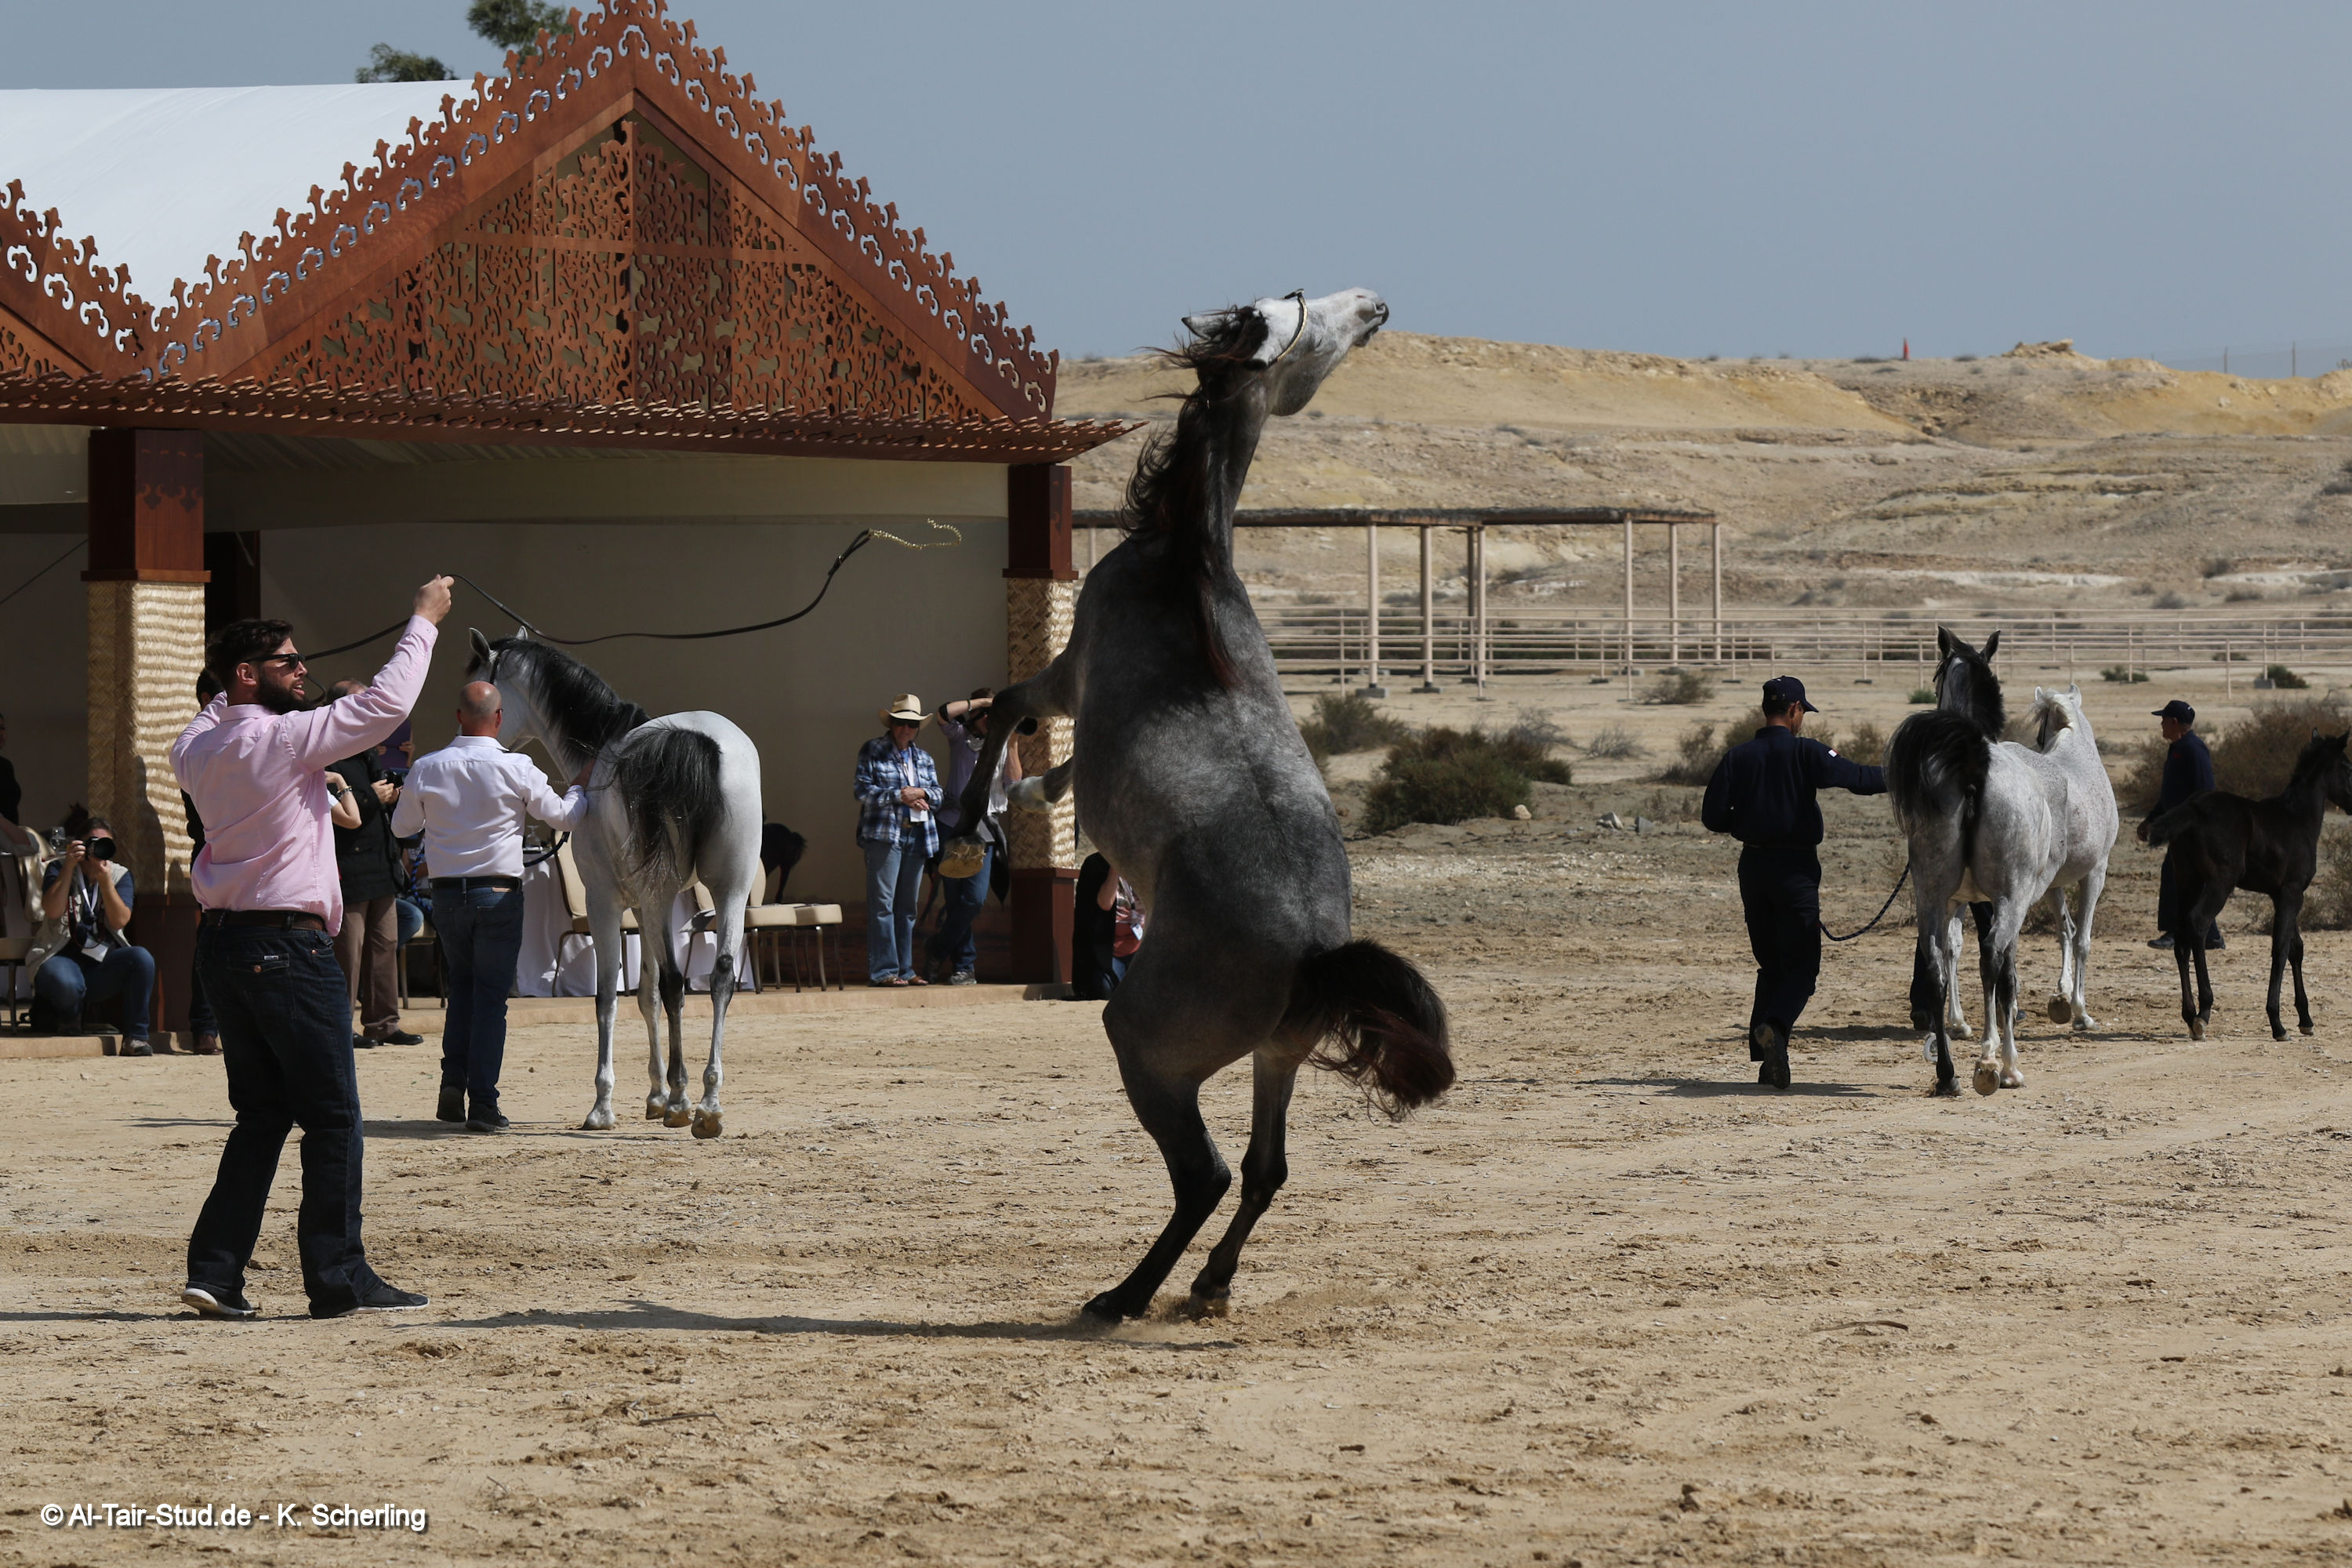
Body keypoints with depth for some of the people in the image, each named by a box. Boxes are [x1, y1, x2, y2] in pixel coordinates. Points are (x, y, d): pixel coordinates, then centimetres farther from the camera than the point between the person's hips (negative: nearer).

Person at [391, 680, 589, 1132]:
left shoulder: (427, 769, -3)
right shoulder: (516, 769, -9)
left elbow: (401, 825, 12)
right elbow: (564, 817, 2)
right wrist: (581, 788, 22)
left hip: (447, 892, 2)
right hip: (499, 892, -2)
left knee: (461, 987, 20)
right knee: (491, 994, 3)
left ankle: (454, 1081, 6)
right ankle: (482, 1104, -2)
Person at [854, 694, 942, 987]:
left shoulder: (924, 758, 20)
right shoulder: (872, 751, 3)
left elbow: (939, 795, 15)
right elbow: (862, 790, -6)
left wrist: (921, 793, -7)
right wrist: (899, 796, -12)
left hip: (917, 837, 6)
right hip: (883, 835, -6)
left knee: (908, 906, 8)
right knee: (882, 902, -10)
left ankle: (905, 969, 12)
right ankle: (883, 970, -12)